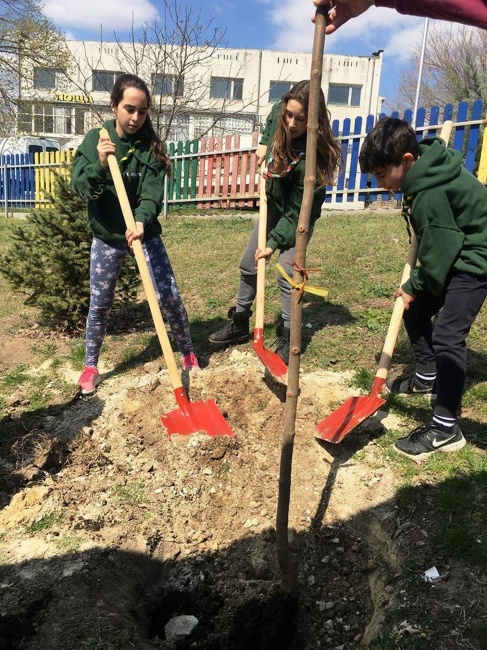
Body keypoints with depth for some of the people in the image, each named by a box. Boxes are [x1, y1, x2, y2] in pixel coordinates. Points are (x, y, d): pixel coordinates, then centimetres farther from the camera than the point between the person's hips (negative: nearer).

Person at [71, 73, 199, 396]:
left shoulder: (151, 146, -7)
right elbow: (79, 187, -10)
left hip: (145, 232, 0)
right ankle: (90, 366, 27)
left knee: (169, 296, -2)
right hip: (106, 236, 1)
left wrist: (141, 221, -38)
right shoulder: (94, 140, -4)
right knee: (99, 304, 8)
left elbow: (152, 193, -18)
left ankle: (189, 354, 21)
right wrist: (100, 165, -29)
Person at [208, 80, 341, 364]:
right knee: (249, 266, 11)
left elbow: (296, 211, -29)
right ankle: (240, 324, 27)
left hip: (296, 216, -7)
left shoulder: (312, 156, -34)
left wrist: (274, 242, -30)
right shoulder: (279, 116, -19)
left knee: (286, 275, -14)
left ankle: (287, 339, 3)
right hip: (273, 205, 7)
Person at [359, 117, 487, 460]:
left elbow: (437, 252, -22)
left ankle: (446, 428, -10)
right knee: (415, 310, 14)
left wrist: (413, 286, -6)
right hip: (455, 251, 10)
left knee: (447, 335, -16)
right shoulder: (427, 167, -1)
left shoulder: (431, 194, -29)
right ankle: (427, 376, 35)